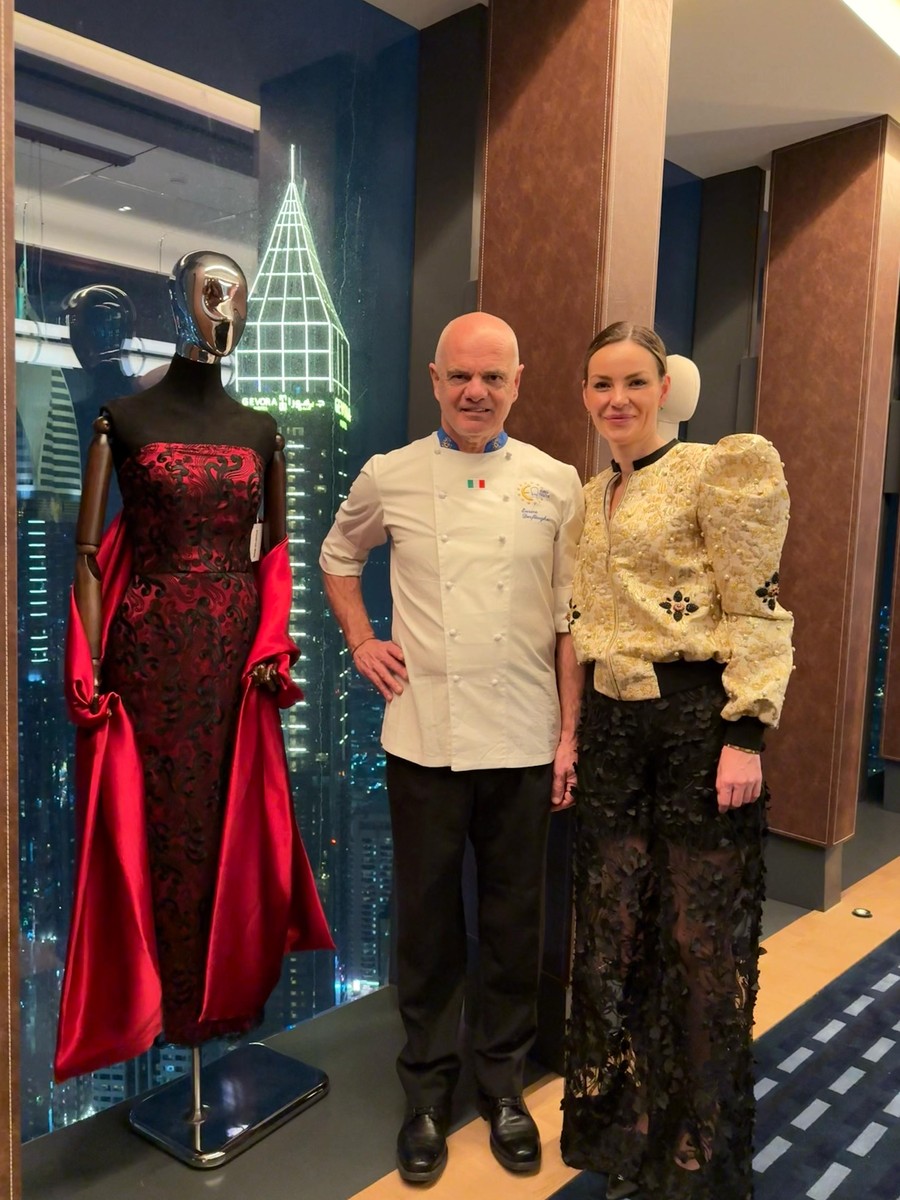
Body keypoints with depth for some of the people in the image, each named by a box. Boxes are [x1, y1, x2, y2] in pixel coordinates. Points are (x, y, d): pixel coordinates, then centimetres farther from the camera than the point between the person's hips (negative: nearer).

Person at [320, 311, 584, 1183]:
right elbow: (338, 556, 18)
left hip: (523, 743, 1)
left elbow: (570, 621, 3)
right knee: (427, 922, 12)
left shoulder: (555, 484, 1)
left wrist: (570, 733, 1)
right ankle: (426, 1093, 33)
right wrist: (360, 640, 4)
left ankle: (503, 1086, 35)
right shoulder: (390, 479, 0)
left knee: (514, 922, 13)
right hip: (423, 741, 0)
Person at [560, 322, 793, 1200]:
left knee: (701, 941, 5)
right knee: (612, 932, 13)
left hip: (697, 717, -6)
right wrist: (571, 732, 13)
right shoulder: (589, 498, 14)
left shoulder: (720, 468, -6)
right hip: (613, 724, 6)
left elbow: (754, 610, -10)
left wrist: (745, 736, -16)